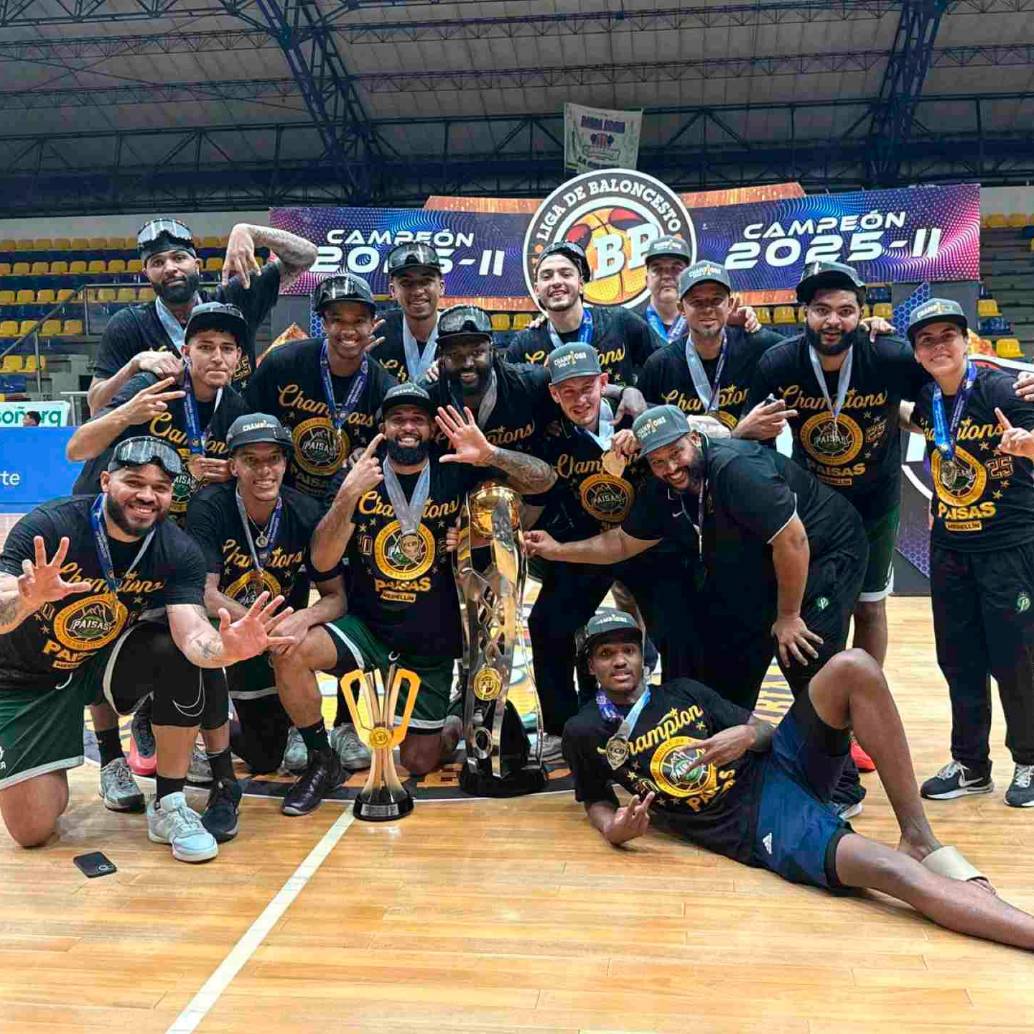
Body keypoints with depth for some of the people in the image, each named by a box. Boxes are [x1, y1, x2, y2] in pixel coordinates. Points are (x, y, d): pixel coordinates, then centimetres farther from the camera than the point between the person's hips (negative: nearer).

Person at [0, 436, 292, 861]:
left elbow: (193, 634, -31)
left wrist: (226, 648, -54)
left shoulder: (179, 552, -17)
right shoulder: (48, 526, -24)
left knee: (181, 654, -29)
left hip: (104, 661, 2)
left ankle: (168, 807, -13)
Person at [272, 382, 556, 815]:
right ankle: (323, 762, -5)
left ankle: (453, 727, 42)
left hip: (432, 643, 0)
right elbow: (322, 561, -16)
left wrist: (490, 455, -32)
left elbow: (543, 479, -14)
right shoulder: (359, 479, -6)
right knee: (290, 653, -27)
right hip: (366, 627, 1)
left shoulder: (455, 474, -7)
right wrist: (348, 494, -31)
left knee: (418, 762, 6)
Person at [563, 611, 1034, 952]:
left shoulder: (684, 692, 14)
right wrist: (613, 830, -9)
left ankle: (919, 839, -13)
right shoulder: (585, 732, 5)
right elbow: (595, 802, 15)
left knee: (854, 667, -19)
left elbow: (767, 732, 13)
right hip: (756, 828, -5)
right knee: (891, 871, -29)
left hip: (776, 768, 5)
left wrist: (748, 735, -12)